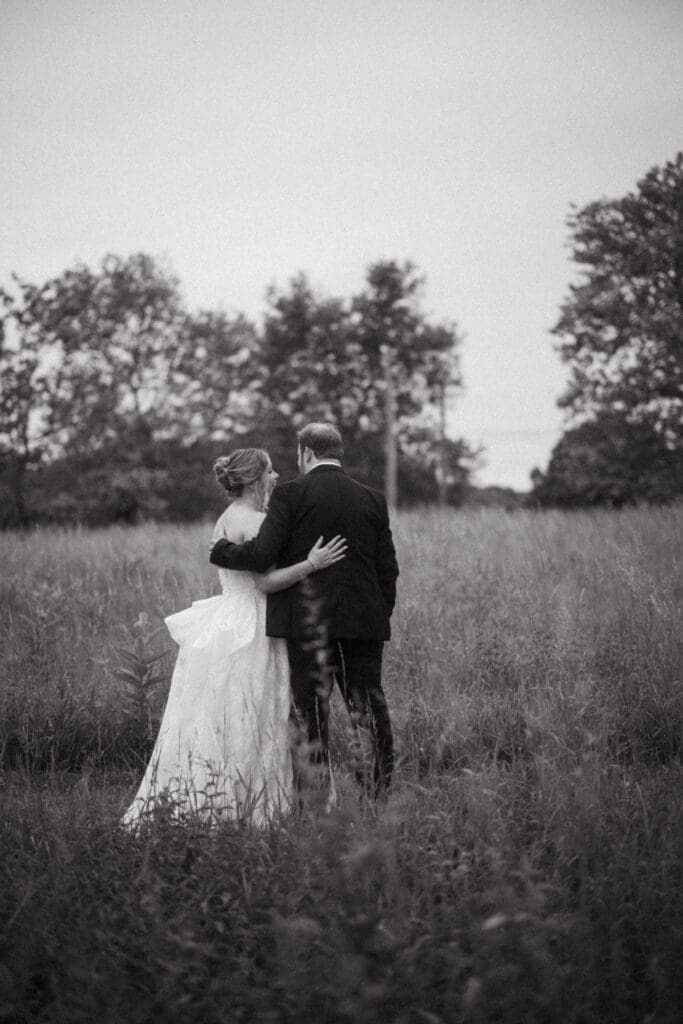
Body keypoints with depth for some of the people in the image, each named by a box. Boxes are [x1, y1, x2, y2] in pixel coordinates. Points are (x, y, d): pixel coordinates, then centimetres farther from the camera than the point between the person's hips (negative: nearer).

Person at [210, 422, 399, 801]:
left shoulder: (291, 495, -6)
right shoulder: (372, 499, 9)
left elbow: (261, 555, -10)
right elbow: (387, 569, 9)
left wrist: (221, 550, 7)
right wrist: (381, 618, 18)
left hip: (308, 623, -4)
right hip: (364, 622, 4)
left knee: (311, 716, 1)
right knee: (369, 711, 8)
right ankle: (377, 797, 9)